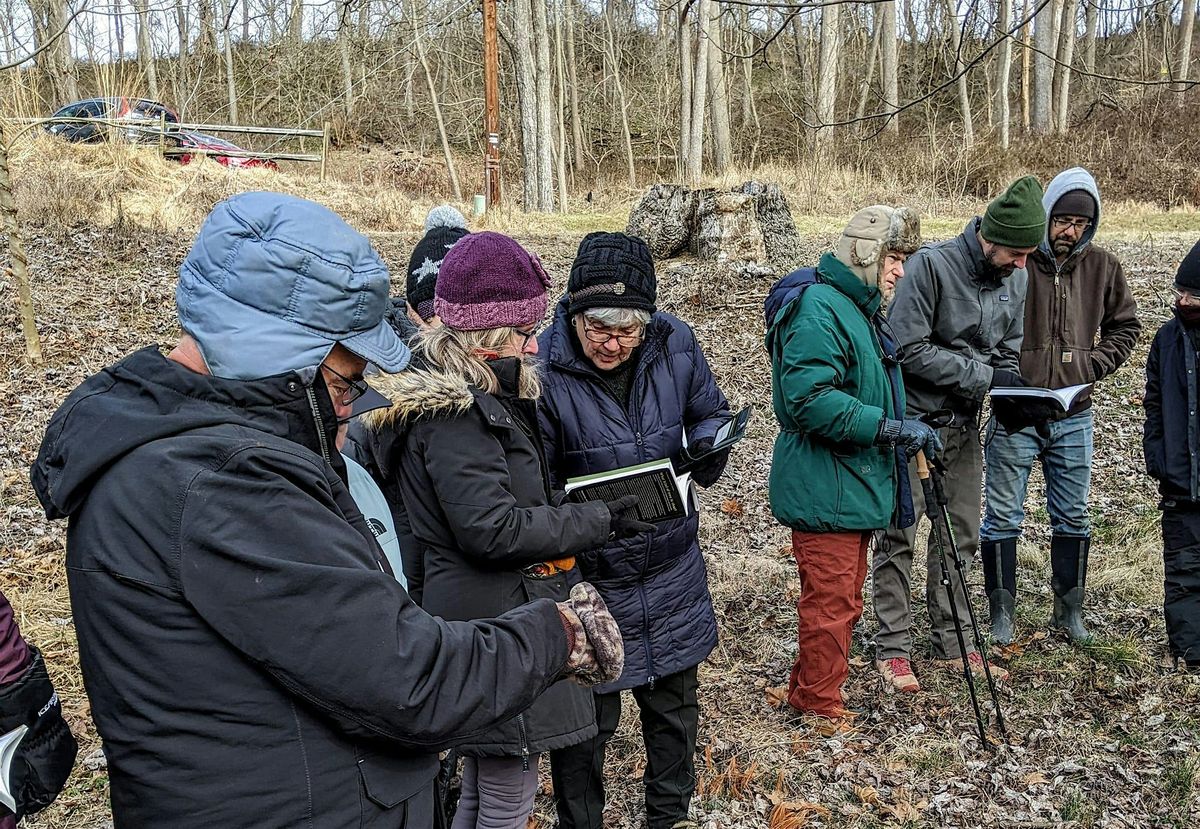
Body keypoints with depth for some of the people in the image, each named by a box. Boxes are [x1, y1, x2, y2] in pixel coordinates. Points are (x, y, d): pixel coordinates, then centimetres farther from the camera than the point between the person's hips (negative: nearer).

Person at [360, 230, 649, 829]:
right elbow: (493, 530, -26)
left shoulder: (475, 401, 11)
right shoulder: (453, 415, -21)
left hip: (483, 619, 10)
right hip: (493, 623, -10)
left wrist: (571, 508, 6)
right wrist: (597, 521, -18)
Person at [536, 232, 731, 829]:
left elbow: (711, 415, 8)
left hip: (672, 572, 4)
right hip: (589, 577, -4)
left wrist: (704, 447, -13)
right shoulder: (543, 371, -21)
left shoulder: (676, 345, -9)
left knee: (674, 706, 22)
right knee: (586, 719, 10)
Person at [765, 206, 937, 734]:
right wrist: (892, 427, -26)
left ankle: (808, 689, 35)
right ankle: (823, 708, 18)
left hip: (855, 486, 11)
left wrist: (908, 430, 14)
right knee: (830, 602, 1)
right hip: (824, 489, -11)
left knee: (844, 599, 20)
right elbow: (809, 399, -29)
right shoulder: (818, 307, -19)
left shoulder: (861, 308, 16)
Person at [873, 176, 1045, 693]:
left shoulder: (1014, 278, 4)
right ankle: (893, 648, 13)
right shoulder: (930, 265, -18)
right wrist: (984, 376, -19)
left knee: (961, 537, 12)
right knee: (899, 536, 1)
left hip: (964, 424, 7)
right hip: (912, 422, -6)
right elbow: (910, 350, -21)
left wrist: (1013, 390, -8)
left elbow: (1007, 352, 13)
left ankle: (952, 644, 25)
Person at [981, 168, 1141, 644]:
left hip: (1073, 420, 4)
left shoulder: (1102, 267, 3)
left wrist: (1091, 366, -3)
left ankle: (1069, 609, 30)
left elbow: (1125, 327, 14)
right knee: (1003, 518, 4)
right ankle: (1001, 611, 19)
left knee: (1072, 517, 14)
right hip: (1014, 417, -4)